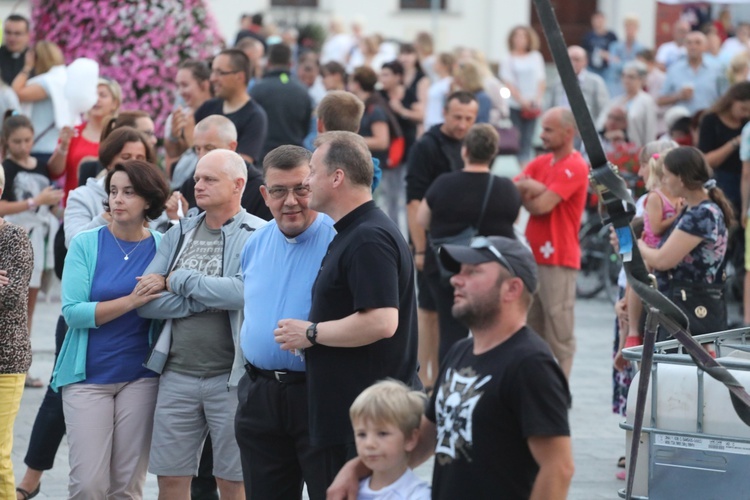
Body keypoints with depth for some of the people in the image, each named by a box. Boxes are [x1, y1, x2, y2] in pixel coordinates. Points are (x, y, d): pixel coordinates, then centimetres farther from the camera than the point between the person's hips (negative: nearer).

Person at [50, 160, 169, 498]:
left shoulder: (162, 248, 2)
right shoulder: (86, 244, -1)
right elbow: (73, 312, -12)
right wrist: (131, 301, -19)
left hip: (140, 378, 1)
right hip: (88, 376, -1)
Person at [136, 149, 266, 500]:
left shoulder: (259, 235, -5)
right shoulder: (179, 234, 11)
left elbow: (244, 292, -22)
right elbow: (146, 301, 2)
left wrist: (177, 281, -10)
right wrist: (210, 298, -11)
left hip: (230, 376, -5)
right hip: (177, 374, 5)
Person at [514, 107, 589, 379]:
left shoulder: (574, 167, -10)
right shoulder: (541, 163, 14)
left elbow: (542, 205, -17)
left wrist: (526, 193, 1)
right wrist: (531, 187, -12)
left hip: (558, 258, -8)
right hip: (533, 255, 8)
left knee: (558, 332, -4)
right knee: (531, 327, 13)